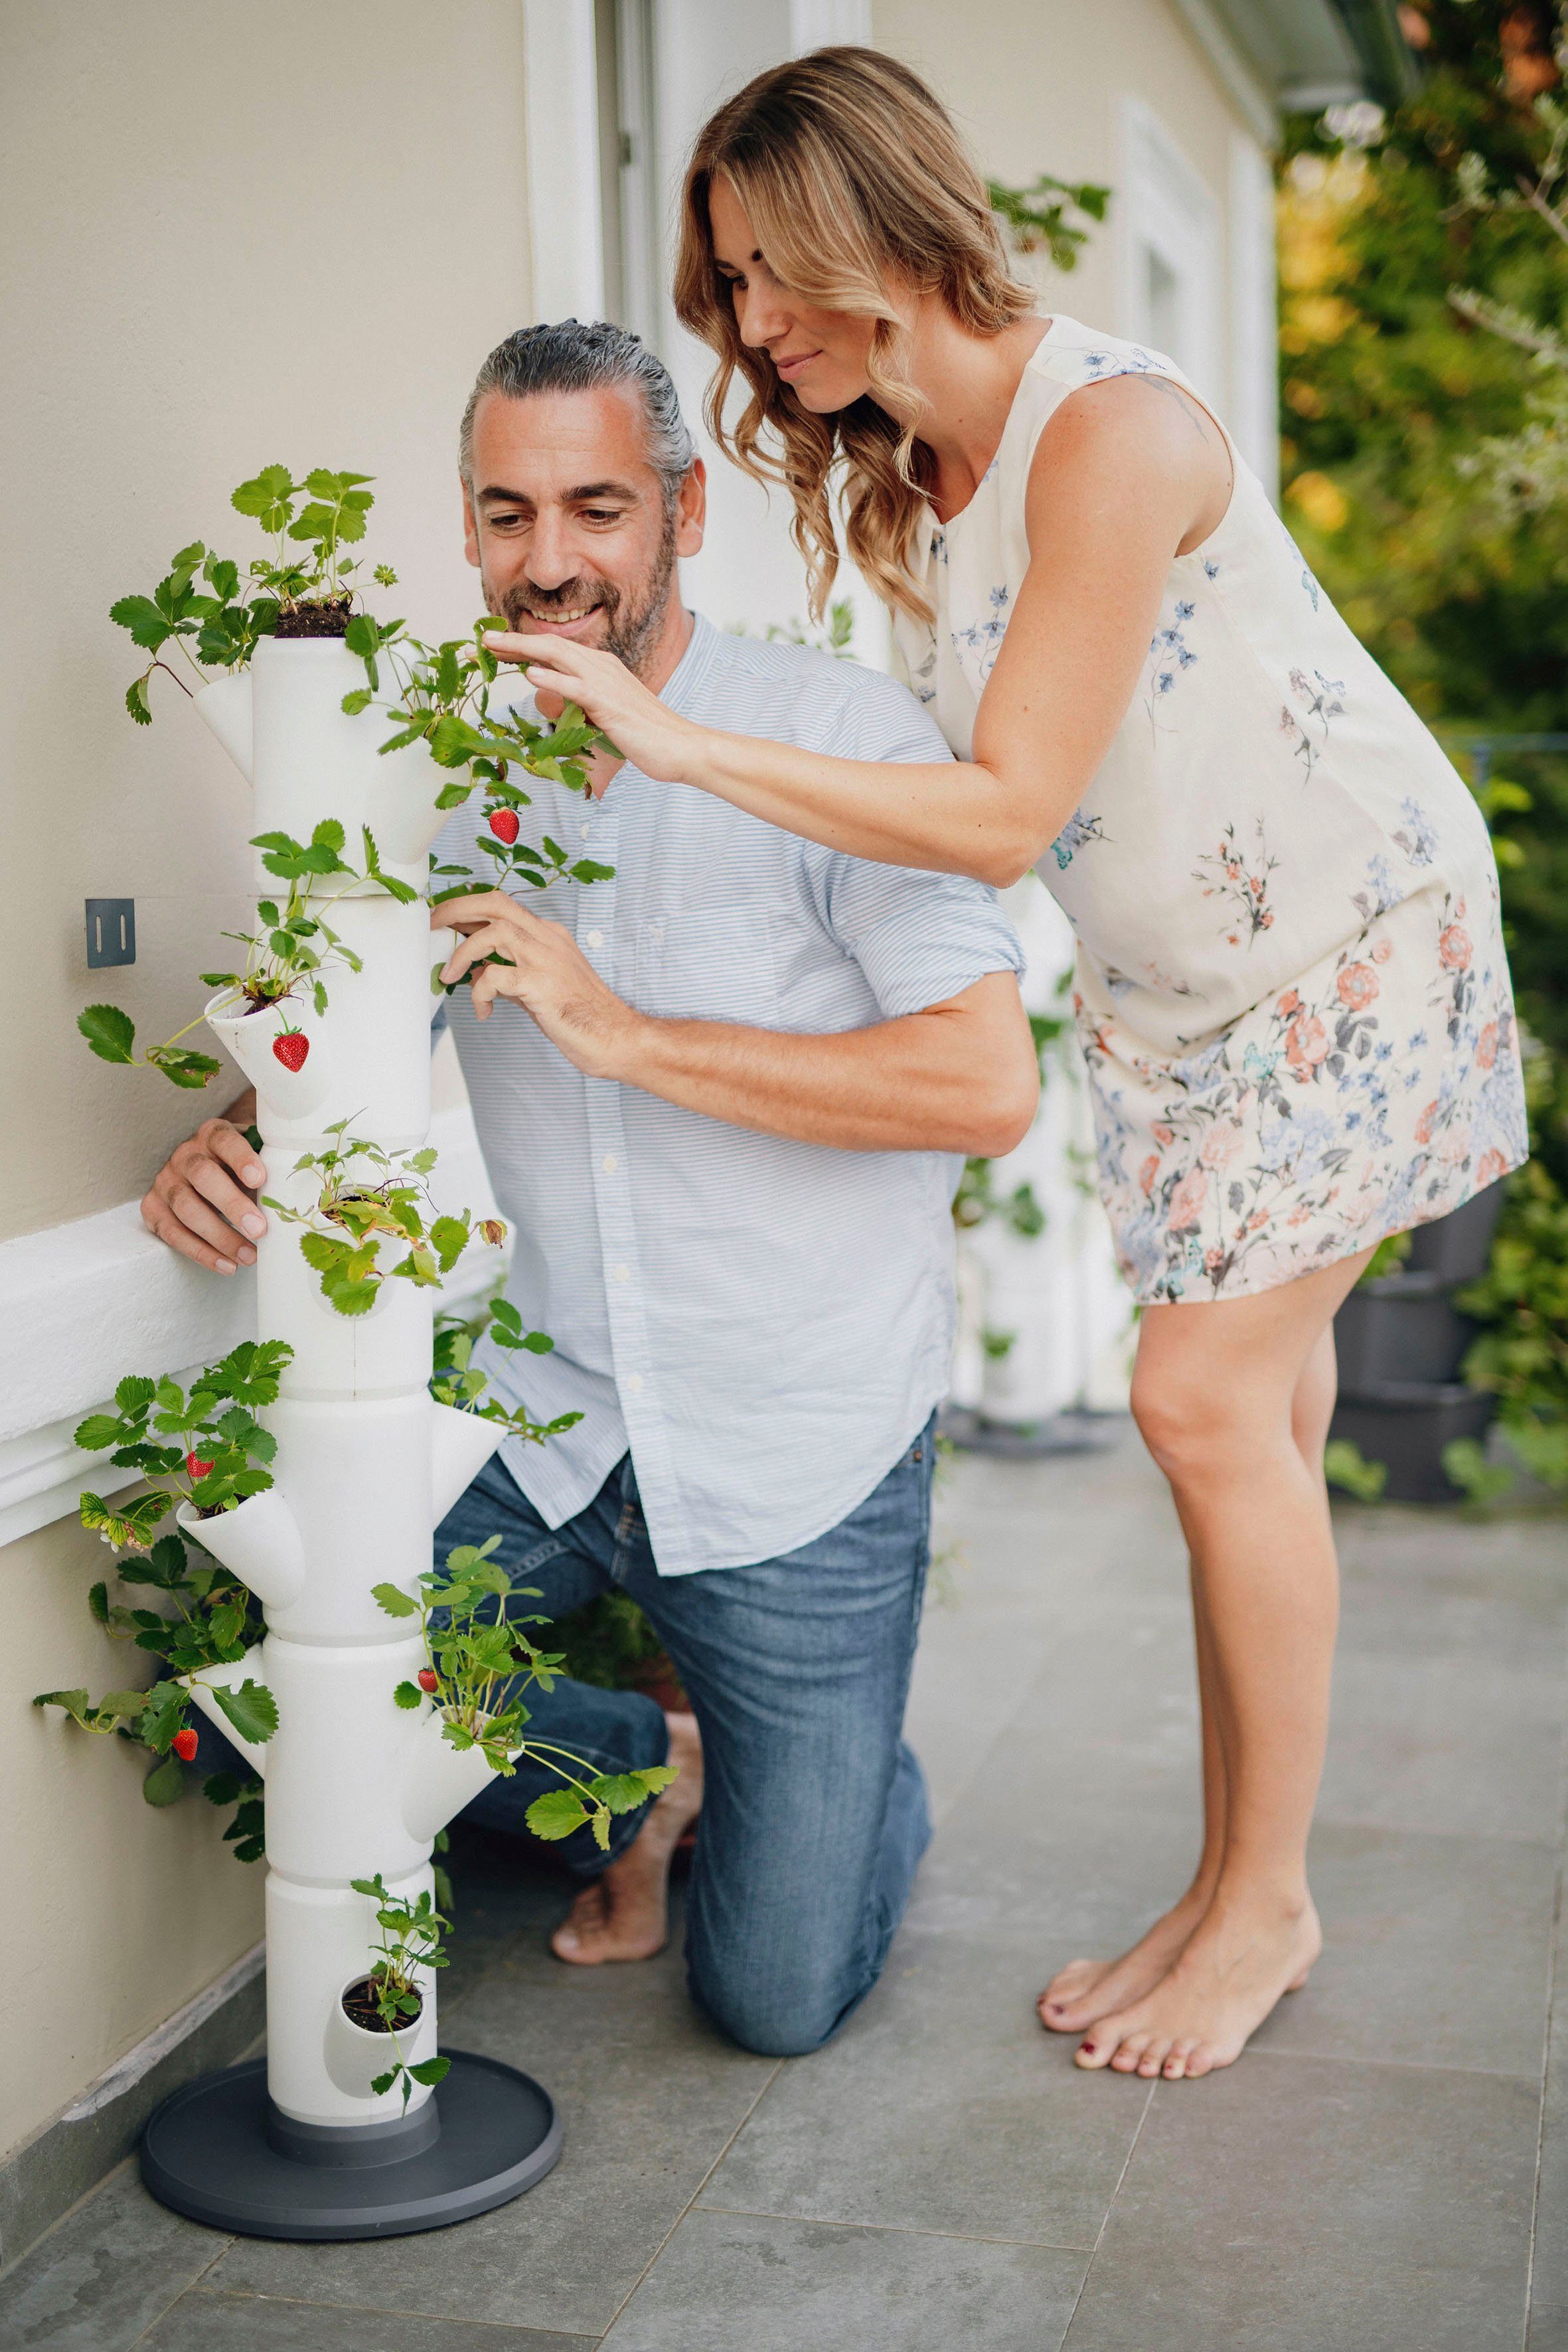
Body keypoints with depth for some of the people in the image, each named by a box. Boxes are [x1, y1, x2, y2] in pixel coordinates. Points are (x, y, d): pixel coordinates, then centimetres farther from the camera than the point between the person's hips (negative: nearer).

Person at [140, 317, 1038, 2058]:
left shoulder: (839, 736, -12)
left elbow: (990, 1083, -21)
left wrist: (627, 1034, -26)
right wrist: (229, 1146, -11)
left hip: (801, 1457, -4)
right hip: (546, 1427, 4)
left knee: (775, 2002, -2)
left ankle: (868, 1789, 35)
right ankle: (648, 1769, 16)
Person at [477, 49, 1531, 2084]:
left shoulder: (1111, 429, -25)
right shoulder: (901, 482, 2)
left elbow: (1006, 811, -28)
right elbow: (961, 799, 0)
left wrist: (685, 745, -30)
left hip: (1358, 939, -8)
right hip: (1179, 981, 8)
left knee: (1208, 1396, -11)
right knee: (1245, 1411, 8)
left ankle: (1267, 1901, 6)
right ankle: (1235, 1883, 17)